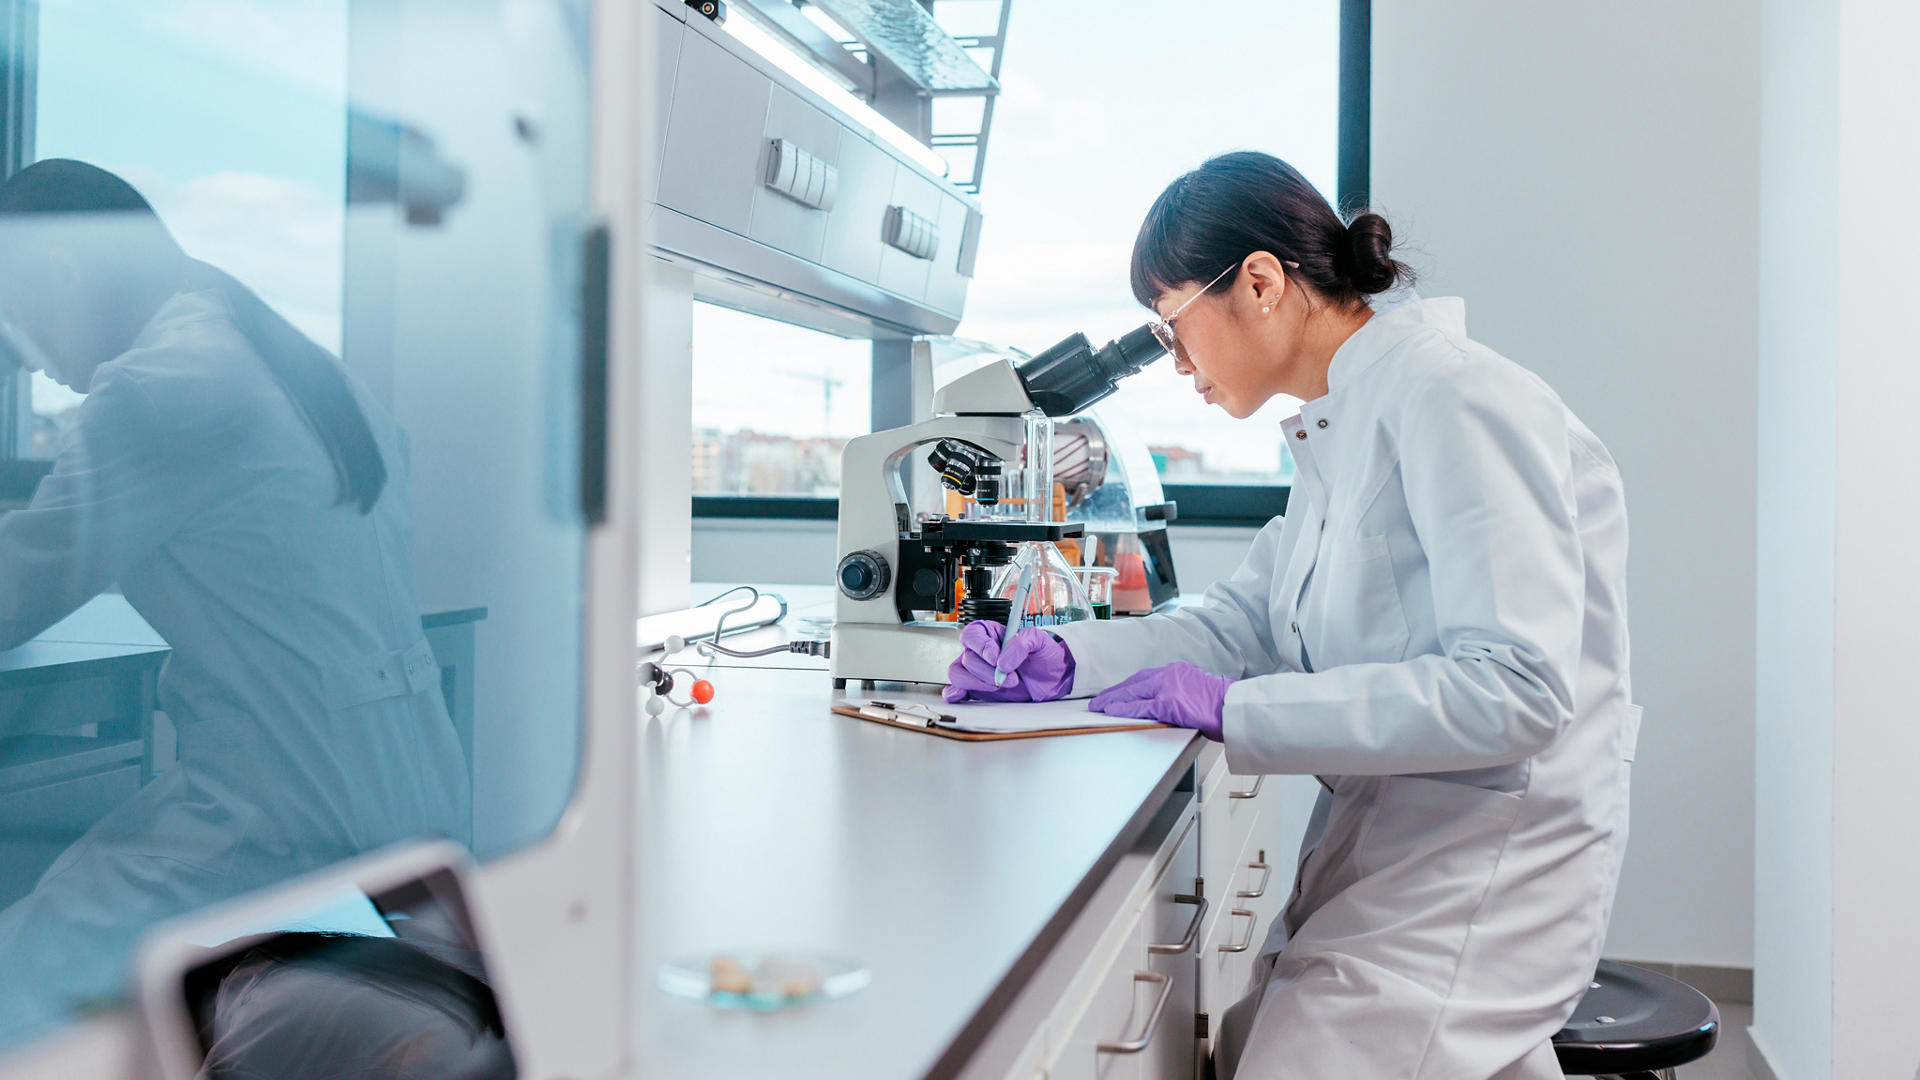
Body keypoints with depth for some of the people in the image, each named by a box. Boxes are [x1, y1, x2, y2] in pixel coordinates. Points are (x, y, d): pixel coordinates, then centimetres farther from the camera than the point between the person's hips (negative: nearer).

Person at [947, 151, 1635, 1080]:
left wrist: (1232, 710, -23)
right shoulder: (1337, 427, 12)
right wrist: (1063, 660, -1)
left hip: (1488, 857, -9)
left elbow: (1514, 691, -25)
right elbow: (1245, 623, 13)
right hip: (1374, 840, 9)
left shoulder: (1454, 400, -17)